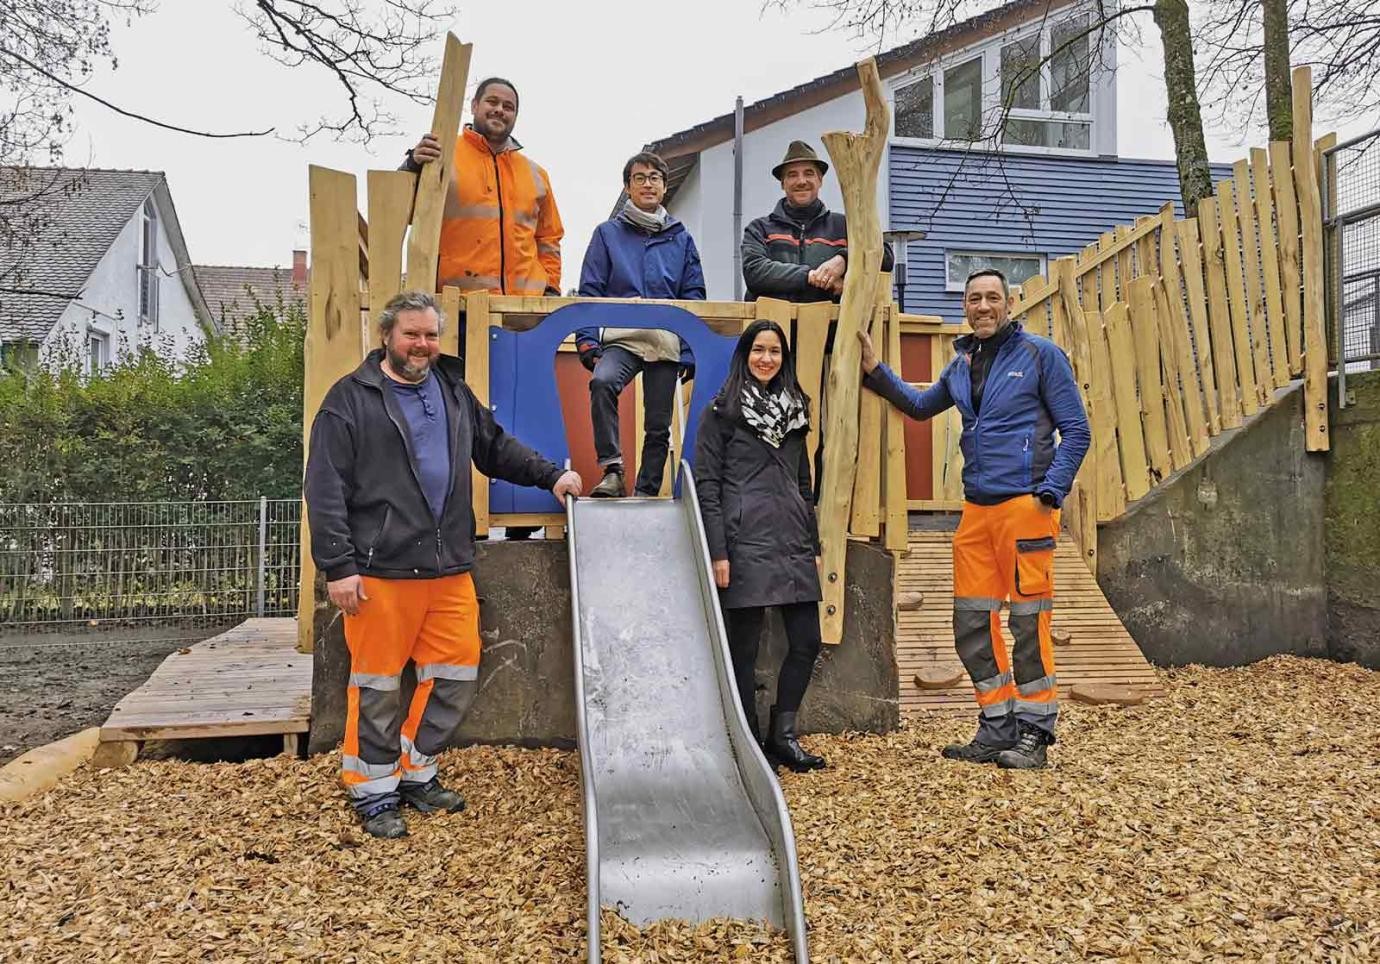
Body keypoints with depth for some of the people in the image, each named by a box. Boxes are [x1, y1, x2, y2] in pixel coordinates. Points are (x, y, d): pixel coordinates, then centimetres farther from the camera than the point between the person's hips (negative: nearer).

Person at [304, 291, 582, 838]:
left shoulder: (453, 392, 16)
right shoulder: (352, 399, -3)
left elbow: (496, 448, 29)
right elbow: (325, 490, -8)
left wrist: (550, 475, 19)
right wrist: (338, 567, -13)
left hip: (450, 569, 6)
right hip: (380, 572, -6)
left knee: (457, 674, 10)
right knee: (377, 682, 3)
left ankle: (415, 773, 28)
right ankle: (374, 792, 20)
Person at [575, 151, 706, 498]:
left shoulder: (680, 238, 12)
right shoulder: (608, 234, 8)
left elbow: (694, 299, 11)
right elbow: (590, 293, 4)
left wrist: (689, 354, 3)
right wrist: (588, 342, -7)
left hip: (666, 343, 2)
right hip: (621, 339, -2)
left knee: (659, 425, 5)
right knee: (603, 381, -32)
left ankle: (646, 493, 19)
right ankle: (611, 470, -25)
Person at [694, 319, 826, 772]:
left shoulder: (794, 410, 17)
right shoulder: (721, 412, 0)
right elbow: (706, 484, -5)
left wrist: (814, 545, 16)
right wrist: (718, 552, -12)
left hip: (793, 542, 6)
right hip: (746, 543, -6)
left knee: (807, 641, 4)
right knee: (744, 647, 1)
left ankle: (782, 735, 19)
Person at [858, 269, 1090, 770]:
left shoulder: (1040, 354, 0)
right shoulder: (962, 364, 16)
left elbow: (1076, 430, -1)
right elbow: (920, 405, 33)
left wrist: (1051, 493, -13)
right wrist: (875, 370, 21)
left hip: (1024, 504, -6)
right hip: (976, 508, 6)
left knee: (1028, 624, -2)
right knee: (972, 626, 8)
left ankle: (1034, 733, 9)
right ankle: (998, 728, 20)